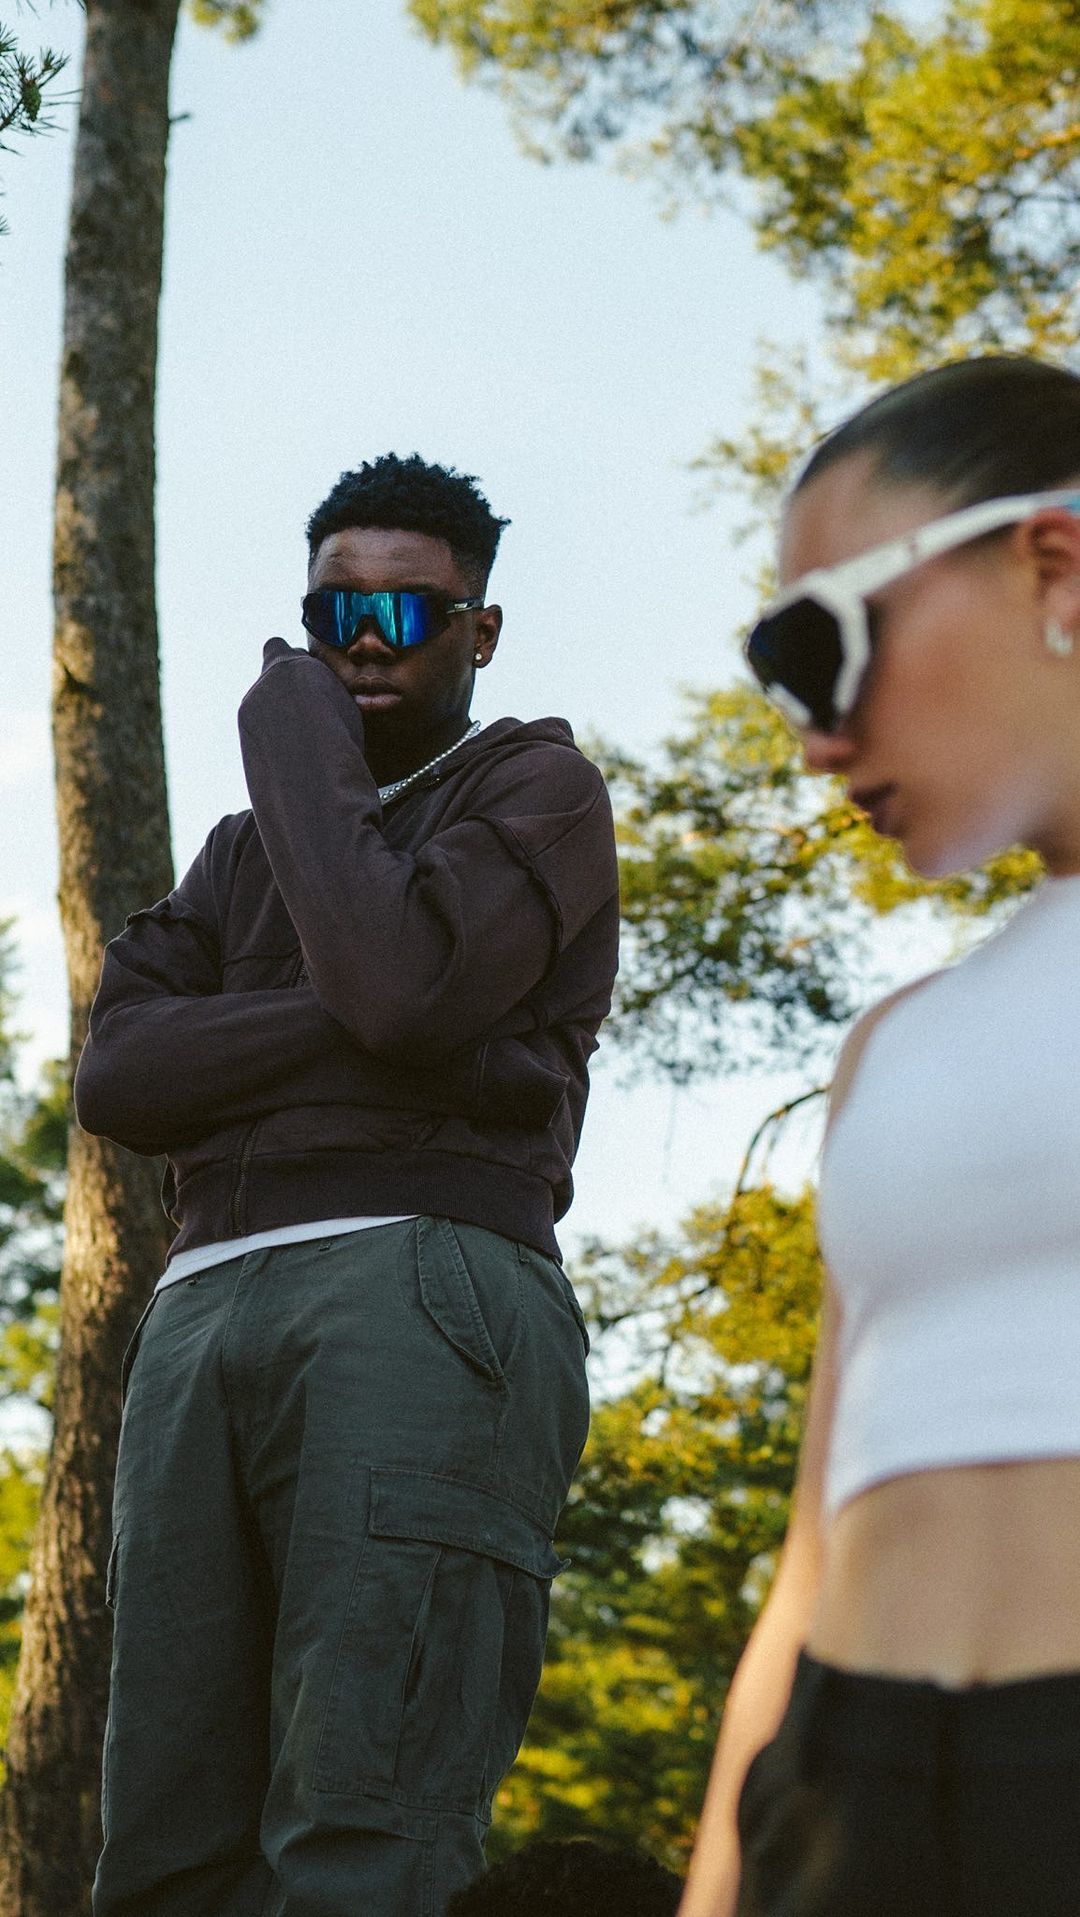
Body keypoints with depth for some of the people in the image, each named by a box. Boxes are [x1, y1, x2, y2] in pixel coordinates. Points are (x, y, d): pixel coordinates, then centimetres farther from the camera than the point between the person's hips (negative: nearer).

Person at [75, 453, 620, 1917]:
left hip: (424, 1295, -6)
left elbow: (400, 981, -9)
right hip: (205, 1316, 6)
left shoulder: (538, 786, 13)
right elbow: (116, 1078, 12)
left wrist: (292, 748, 5)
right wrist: (349, 1031, -4)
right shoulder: (248, 852, 30)